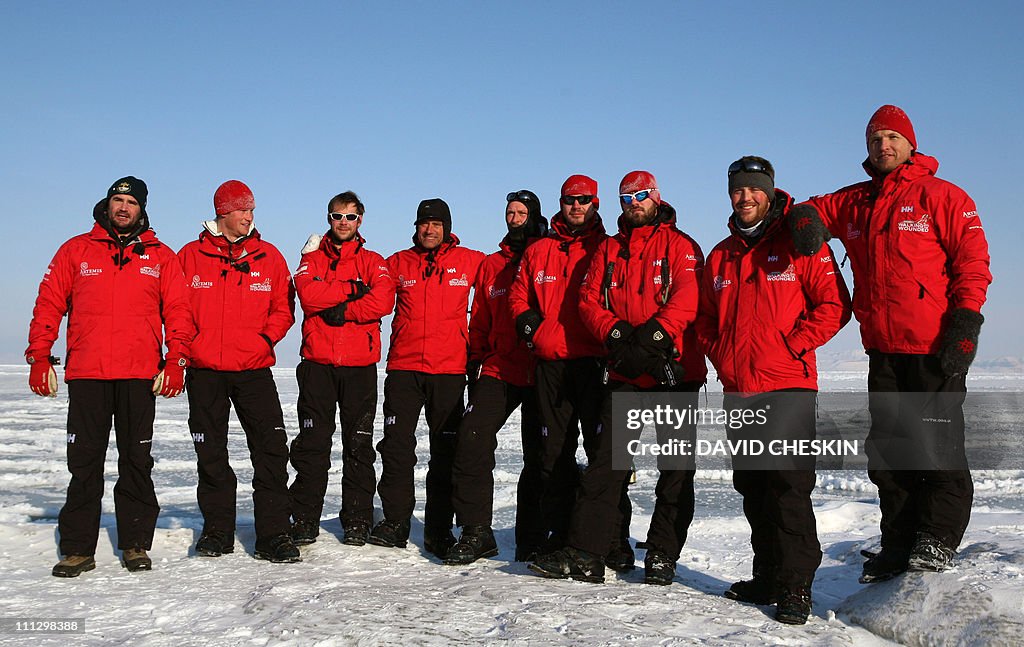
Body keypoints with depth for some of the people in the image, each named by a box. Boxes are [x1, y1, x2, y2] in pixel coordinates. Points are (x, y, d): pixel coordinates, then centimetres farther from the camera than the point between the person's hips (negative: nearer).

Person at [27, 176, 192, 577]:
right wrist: (39, 356, 1)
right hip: (86, 375, 0)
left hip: (141, 376, 0)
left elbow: (177, 311, 5)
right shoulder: (76, 250, 11)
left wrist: (176, 361, -5)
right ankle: (77, 549, 11)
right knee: (84, 462, 3)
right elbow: (49, 303, 9)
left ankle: (135, 545, 14)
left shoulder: (160, 256, 10)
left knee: (137, 461, 5)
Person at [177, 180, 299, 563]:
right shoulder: (191, 256, 3)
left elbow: (283, 308, 8)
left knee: (271, 449, -6)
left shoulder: (269, 256, 6)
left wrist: (265, 337, -6)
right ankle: (217, 532, 22)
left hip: (254, 369, 0)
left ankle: (273, 535, 1)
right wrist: (186, 346, -5)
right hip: (205, 370, 0)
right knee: (211, 455, 9)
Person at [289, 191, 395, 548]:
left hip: (360, 364, 0)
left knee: (359, 444, 3)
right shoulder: (313, 258, 13)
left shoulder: (372, 261, 11)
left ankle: (357, 522, 11)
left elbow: (383, 300, -9)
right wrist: (352, 289, -7)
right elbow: (308, 296, -8)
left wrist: (342, 311, -12)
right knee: (312, 443, 1)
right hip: (317, 362, 0)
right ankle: (305, 521, 8)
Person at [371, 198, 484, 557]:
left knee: (446, 451, 4)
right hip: (403, 367, 1)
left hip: (449, 369, -1)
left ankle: (439, 529, 12)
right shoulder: (398, 263, 10)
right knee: (397, 447, -1)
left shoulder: (469, 261, 6)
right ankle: (395, 523, 10)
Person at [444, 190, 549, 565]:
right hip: (498, 369, 3)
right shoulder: (491, 265, 18)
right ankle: (475, 533, -4)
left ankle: (531, 540, 15)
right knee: (471, 440, -12)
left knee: (538, 456, 3)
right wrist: (476, 362, 12)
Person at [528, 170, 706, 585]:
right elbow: (589, 300, 7)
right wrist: (617, 333, -11)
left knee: (676, 466, 2)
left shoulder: (679, 245, 4)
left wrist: (652, 336, -24)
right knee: (606, 461, -2)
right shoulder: (608, 250, 17)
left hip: (674, 369, -2)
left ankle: (663, 555, 12)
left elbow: (687, 297, -11)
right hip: (625, 372, 3)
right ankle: (583, 553, -1)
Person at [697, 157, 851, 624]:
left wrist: (791, 346, -12)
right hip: (737, 391, 6)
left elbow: (834, 306, -5)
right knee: (752, 487, 11)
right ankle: (767, 576, 21)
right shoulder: (720, 256, 17)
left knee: (788, 485, -8)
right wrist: (721, 356, 8)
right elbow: (705, 318, 24)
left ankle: (796, 586, 0)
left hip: (786, 384, -6)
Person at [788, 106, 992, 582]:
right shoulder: (854, 202, 14)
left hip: (935, 349, -5)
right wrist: (806, 218, -3)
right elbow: (815, 208, 23)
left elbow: (973, 261, -5)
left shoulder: (942, 196, 0)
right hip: (882, 349, 6)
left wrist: (965, 324, -14)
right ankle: (898, 546, 18)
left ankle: (937, 540, 11)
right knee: (888, 449, 9)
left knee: (936, 444, -3)